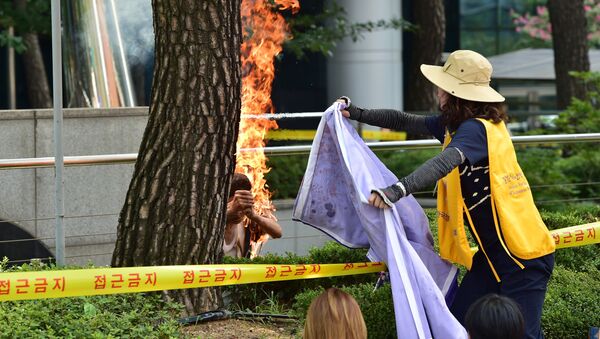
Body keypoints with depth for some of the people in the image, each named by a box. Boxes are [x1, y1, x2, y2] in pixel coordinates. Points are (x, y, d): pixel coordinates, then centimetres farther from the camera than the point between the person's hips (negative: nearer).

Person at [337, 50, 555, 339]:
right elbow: (406, 122, 20)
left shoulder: (476, 129, -19)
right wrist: (358, 114, 18)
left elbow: (444, 163, -38)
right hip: (494, 252, 10)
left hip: (524, 255, -10)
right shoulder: (455, 124, 9)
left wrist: (398, 190, -49)